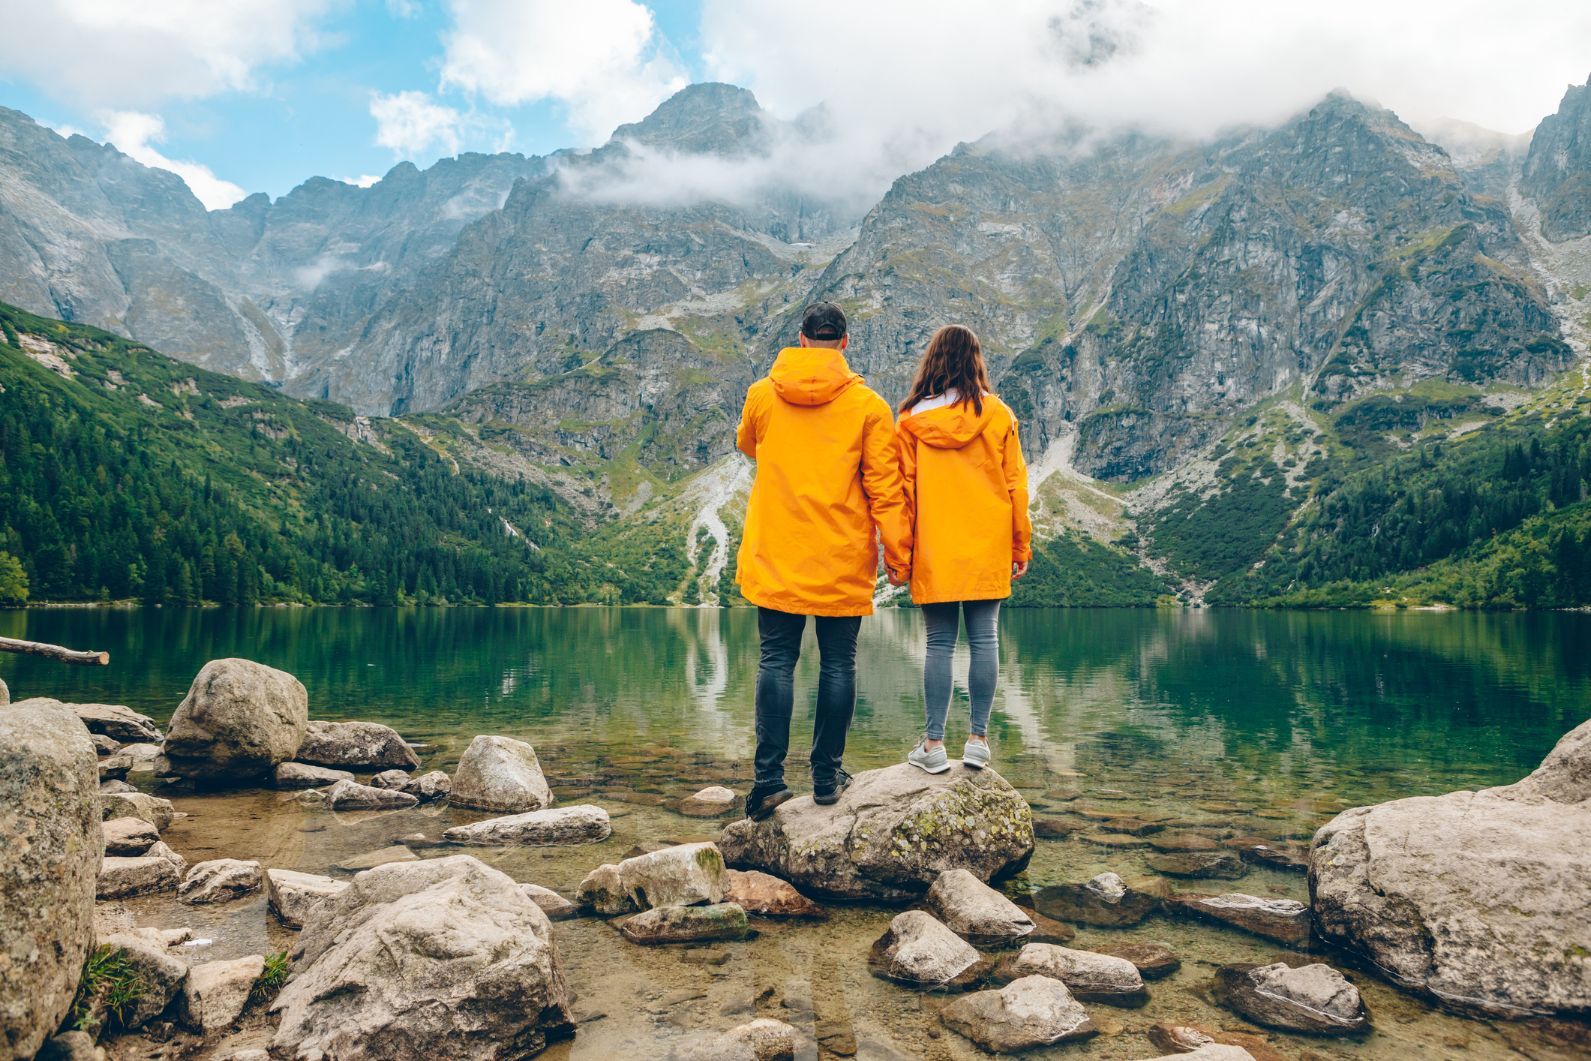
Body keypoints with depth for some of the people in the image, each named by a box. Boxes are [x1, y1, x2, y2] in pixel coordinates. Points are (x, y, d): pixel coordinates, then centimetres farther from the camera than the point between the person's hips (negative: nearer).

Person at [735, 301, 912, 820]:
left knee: (777, 661, 6)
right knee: (838, 664, 8)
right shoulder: (868, 405, -5)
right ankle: (826, 775, 15)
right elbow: (884, 486, -5)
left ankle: (769, 776, 2)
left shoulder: (761, 395, 2)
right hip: (843, 561, -1)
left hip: (776, 556, 1)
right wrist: (898, 552, 1)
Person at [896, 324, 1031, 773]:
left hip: (933, 551, 0)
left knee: (939, 643, 5)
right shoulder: (998, 414, 1)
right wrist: (1020, 546, 11)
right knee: (984, 639, 6)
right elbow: (1015, 483, 3)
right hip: (987, 549, 0)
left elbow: (904, 490, 2)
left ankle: (933, 743, 6)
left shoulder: (911, 419, 0)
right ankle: (978, 739, 8)